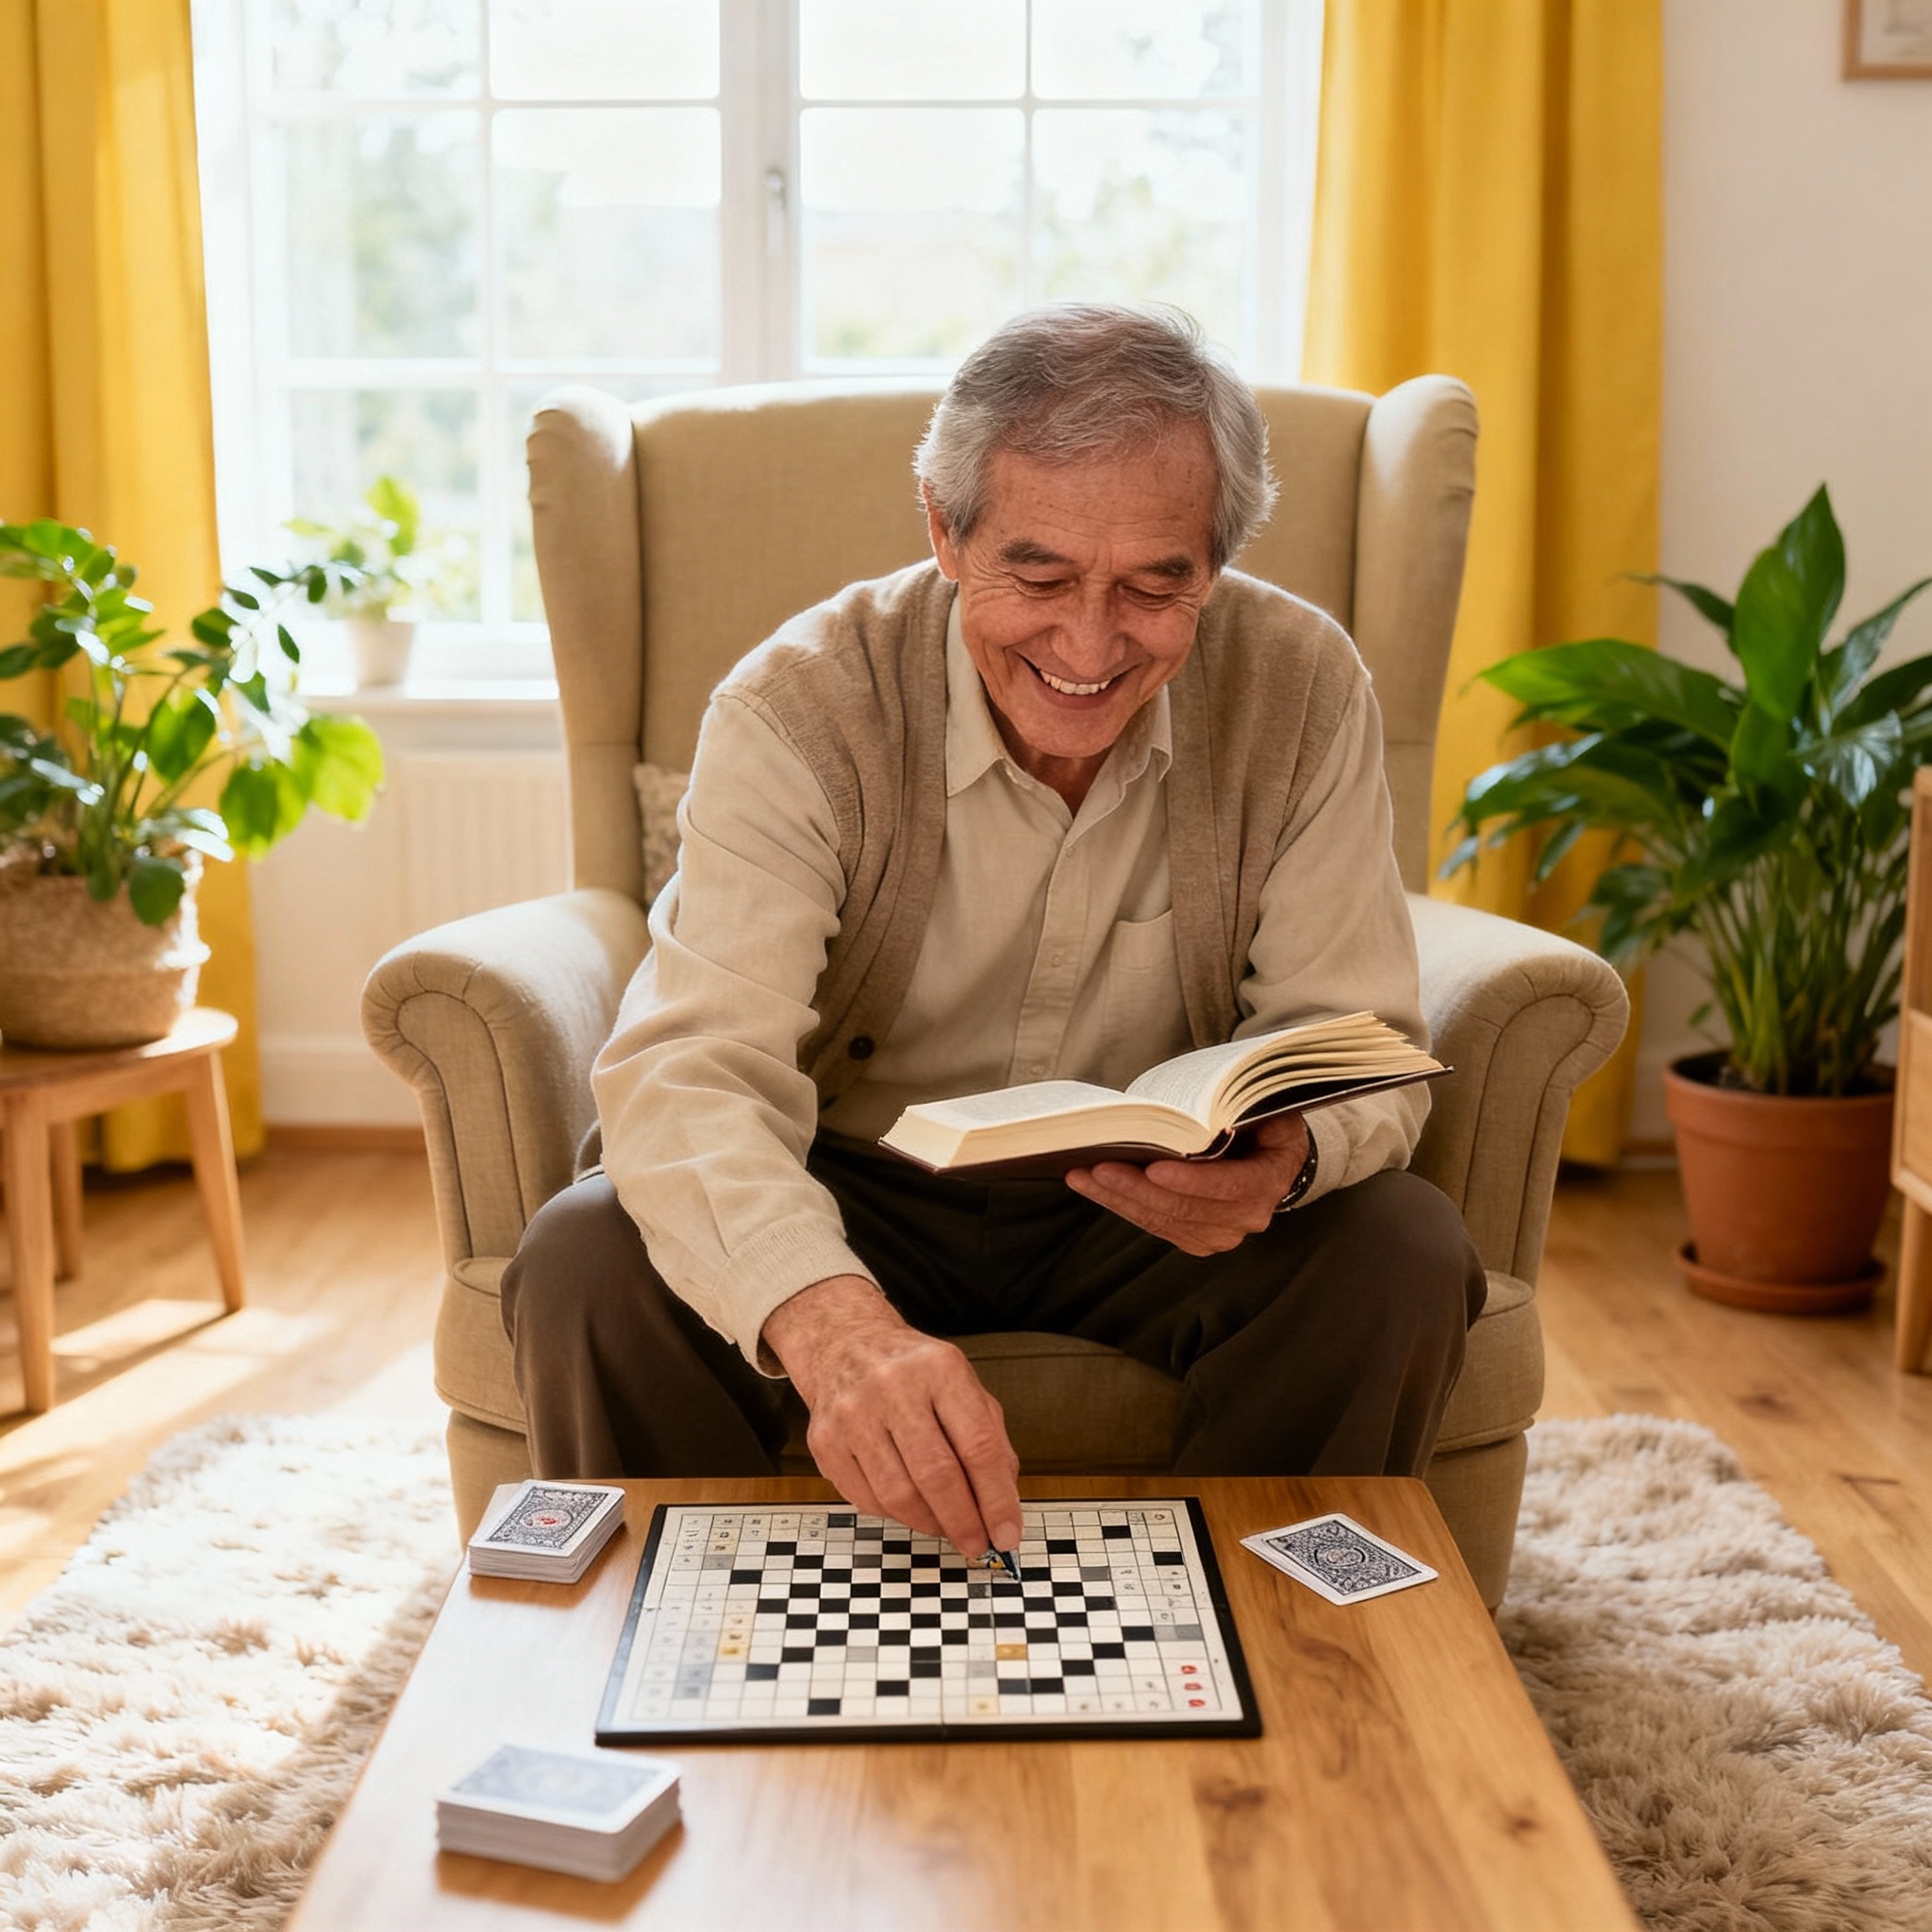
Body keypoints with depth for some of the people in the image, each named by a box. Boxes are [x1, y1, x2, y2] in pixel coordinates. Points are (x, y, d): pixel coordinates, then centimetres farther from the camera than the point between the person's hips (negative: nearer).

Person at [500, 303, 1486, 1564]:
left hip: (1153, 1215, 2)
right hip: (853, 1195, -1)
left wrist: (1288, 1152, -37)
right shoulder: (801, 706, -20)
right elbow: (694, 1066, -32)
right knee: (587, 1262, -27)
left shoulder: (1302, 691, -13)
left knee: (1405, 1259, -25)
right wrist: (832, 1320, -53)